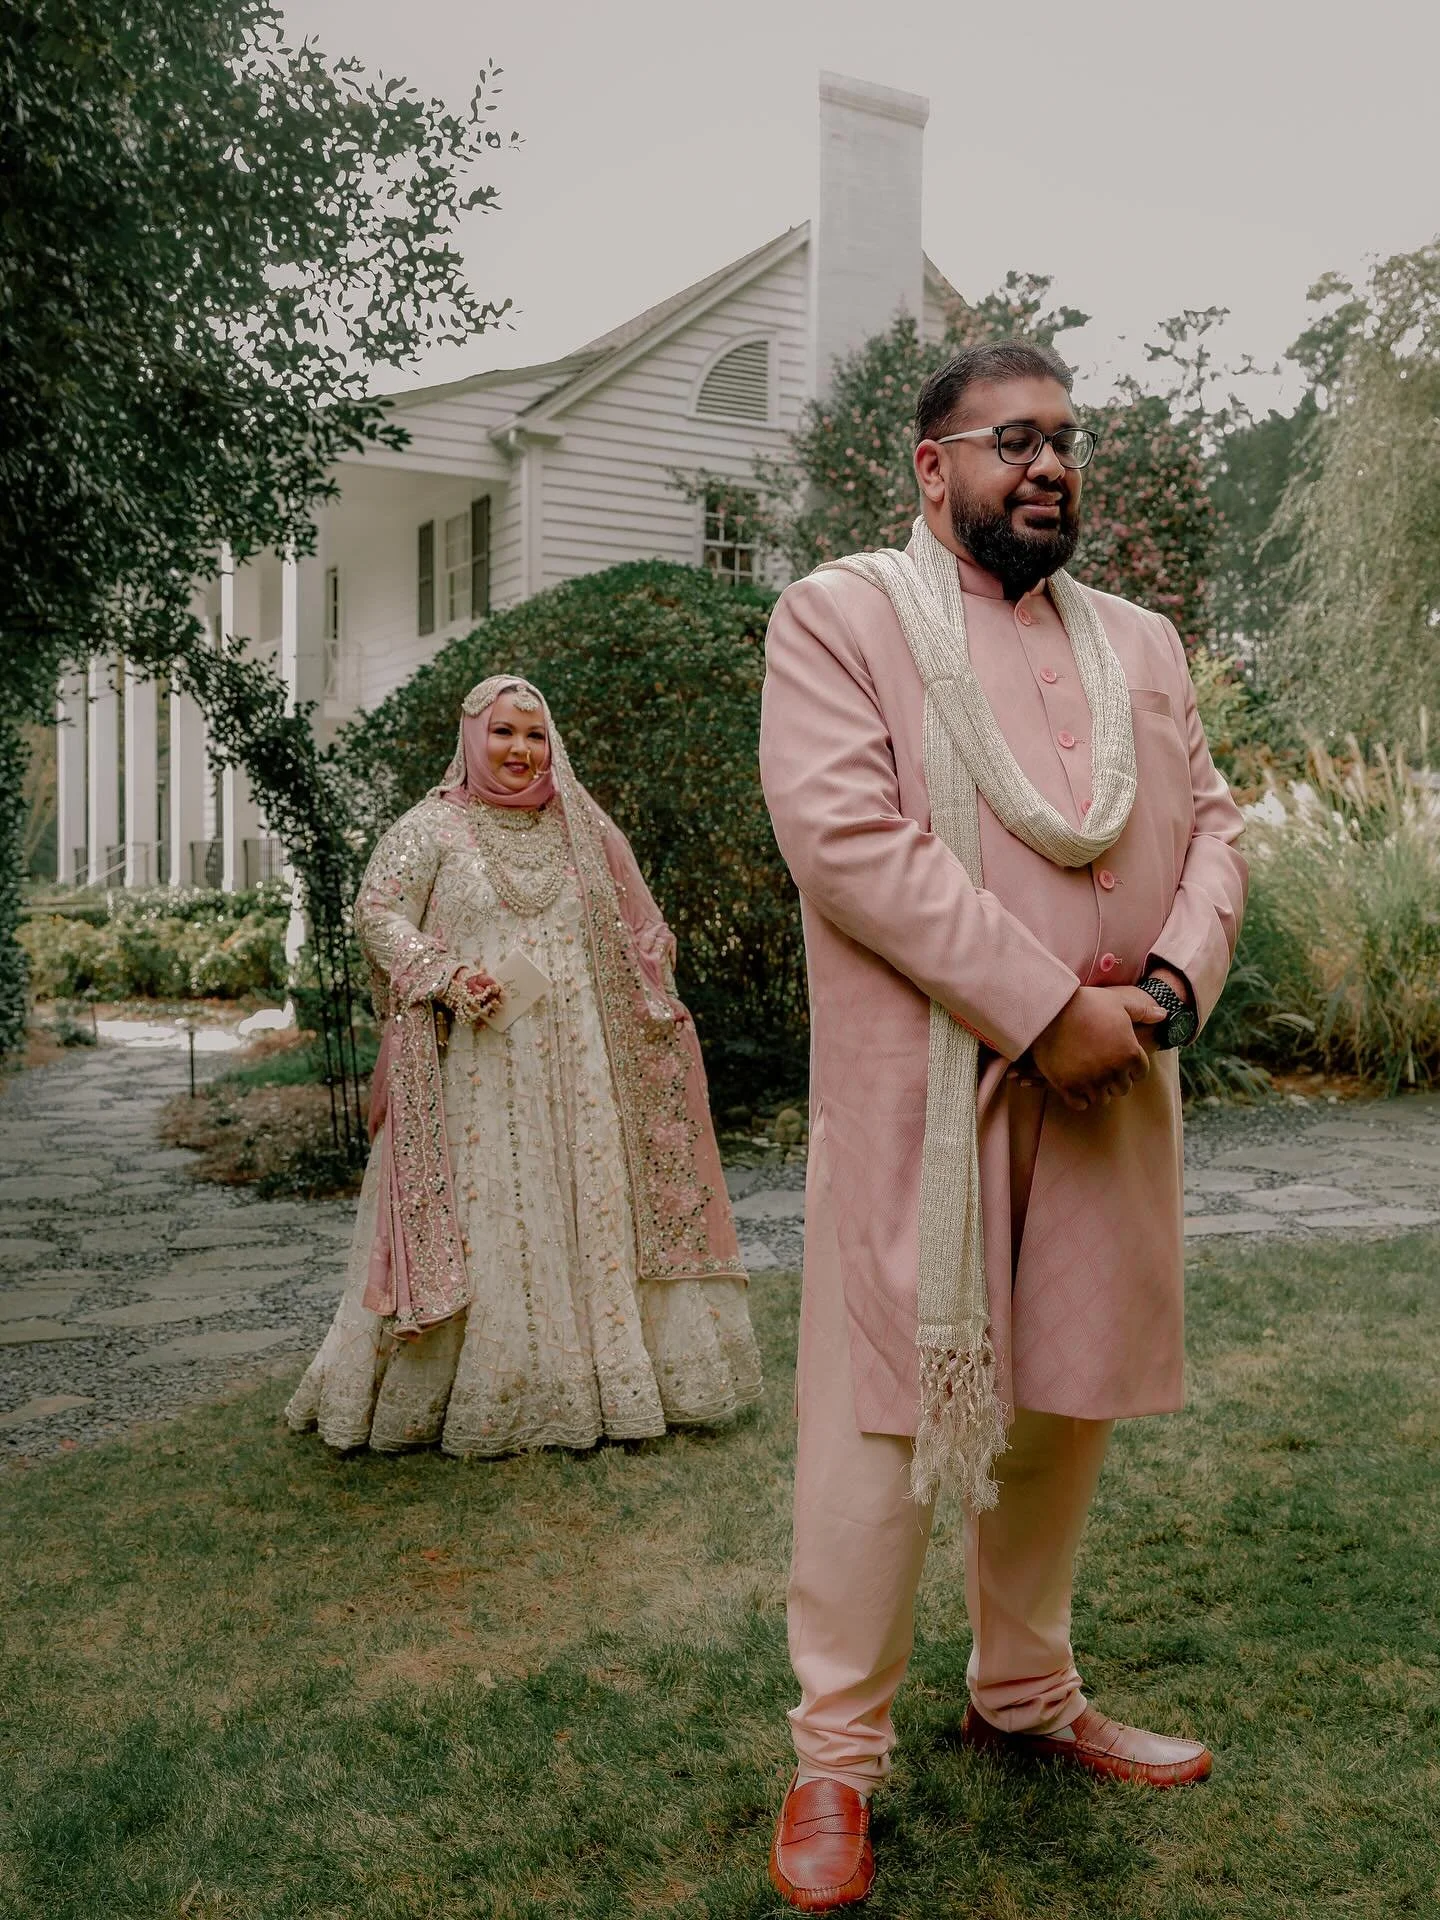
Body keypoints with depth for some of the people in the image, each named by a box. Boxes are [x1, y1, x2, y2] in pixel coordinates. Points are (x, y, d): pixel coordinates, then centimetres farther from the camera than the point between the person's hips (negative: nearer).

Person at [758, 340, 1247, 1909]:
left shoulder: (1142, 643, 19)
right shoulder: (839, 615, -1)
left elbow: (1210, 826, 14)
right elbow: (844, 832, -14)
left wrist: (1170, 983, -8)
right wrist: (1046, 1007, -18)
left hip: (1112, 1080, 6)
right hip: (923, 1088, -6)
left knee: (1064, 1399, 15)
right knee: (891, 1408, -1)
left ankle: (1025, 1694, 35)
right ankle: (836, 1756, 16)